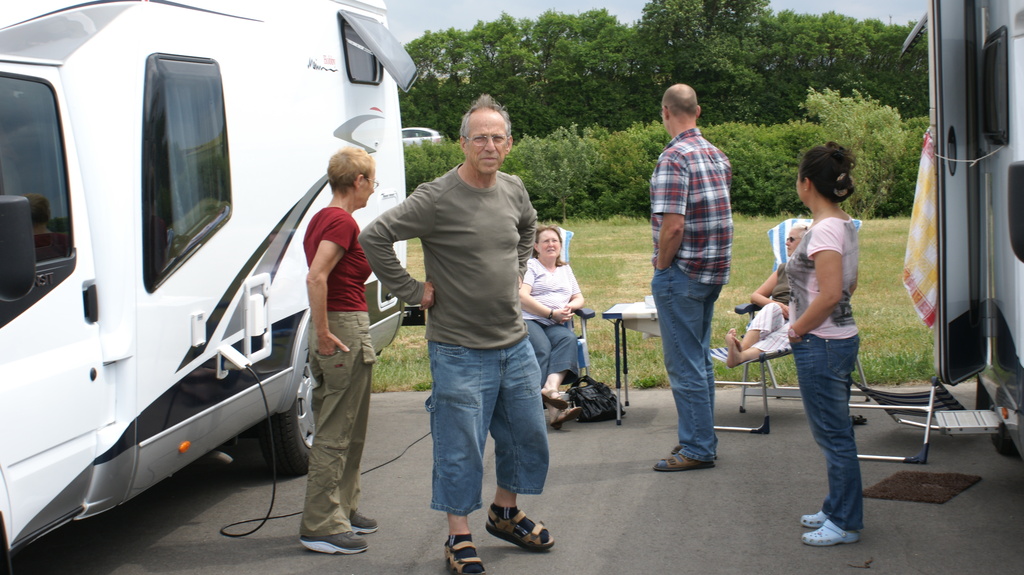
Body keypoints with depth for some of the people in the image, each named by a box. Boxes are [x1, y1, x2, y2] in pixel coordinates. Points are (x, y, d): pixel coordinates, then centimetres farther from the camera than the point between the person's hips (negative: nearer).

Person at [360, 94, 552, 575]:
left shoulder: (514, 190, 4)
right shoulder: (437, 198, -16)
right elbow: (374, 238, -20)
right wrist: (413, 291, -15)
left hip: (515, 344, 7)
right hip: (459, 350, -7)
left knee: (527, 435, 16)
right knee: (460, 448, 2)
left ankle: (505, 513, 37)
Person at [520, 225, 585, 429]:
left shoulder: (565, 269, 31)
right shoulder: (530, 266, 11)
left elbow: (579, 298, 28)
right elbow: (521, 297, -3)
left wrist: (570, 307, 2)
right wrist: (552, 313, -9)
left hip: (556, 325, 5)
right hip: (528, 320, -4)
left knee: (568, 339, -32)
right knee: (542, 348, -35)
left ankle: (551, 387, -52)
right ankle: (553, 410, -48)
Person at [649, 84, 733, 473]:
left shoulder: (674, 158, -17)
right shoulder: (718, 156, 9)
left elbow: (673, 226, -23)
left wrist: (661, 268, -10)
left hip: (682, 274, -9)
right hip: (714, 271, 9)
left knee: (684, 364, 0)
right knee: (700, 359, 18)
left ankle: (698, 449, 6)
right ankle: (701, 439, 26)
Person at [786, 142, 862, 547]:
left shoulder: (825, 230, -20)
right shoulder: (845, 225, 10)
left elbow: (830, 295, -27)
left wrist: (797, 329, -15)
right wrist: (804, 319, 18)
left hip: (821, 345, -10)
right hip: (841, 338, 10)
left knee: (834, 435, 0)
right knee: (836, 433, 19)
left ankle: (846, 524, 10)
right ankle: (837, 510, 31)